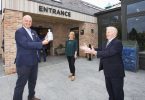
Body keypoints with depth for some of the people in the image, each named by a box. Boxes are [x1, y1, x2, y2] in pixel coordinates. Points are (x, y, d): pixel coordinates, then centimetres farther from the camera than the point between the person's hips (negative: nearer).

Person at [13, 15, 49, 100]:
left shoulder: (33, 32, 12)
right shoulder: (19, 32, -10)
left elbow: (39, 42, 11)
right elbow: (26, 44, -22)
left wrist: (45, 41, -10)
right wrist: (42, 43, -23)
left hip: (34, 61, 8)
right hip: (24, 62, -7)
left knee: (33, 81, 20)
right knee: (21, 84, 4)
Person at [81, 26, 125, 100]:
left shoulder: (118, 43, -19)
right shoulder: (106, 43, 10)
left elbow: (108, 53, -30)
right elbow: (100, 49, 6)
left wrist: (94, 52, -36)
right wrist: (89, 49, -4)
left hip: (116, 72, -8)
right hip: (107, 72, 8)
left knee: (118, 92, 11)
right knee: (109, 90, 23)